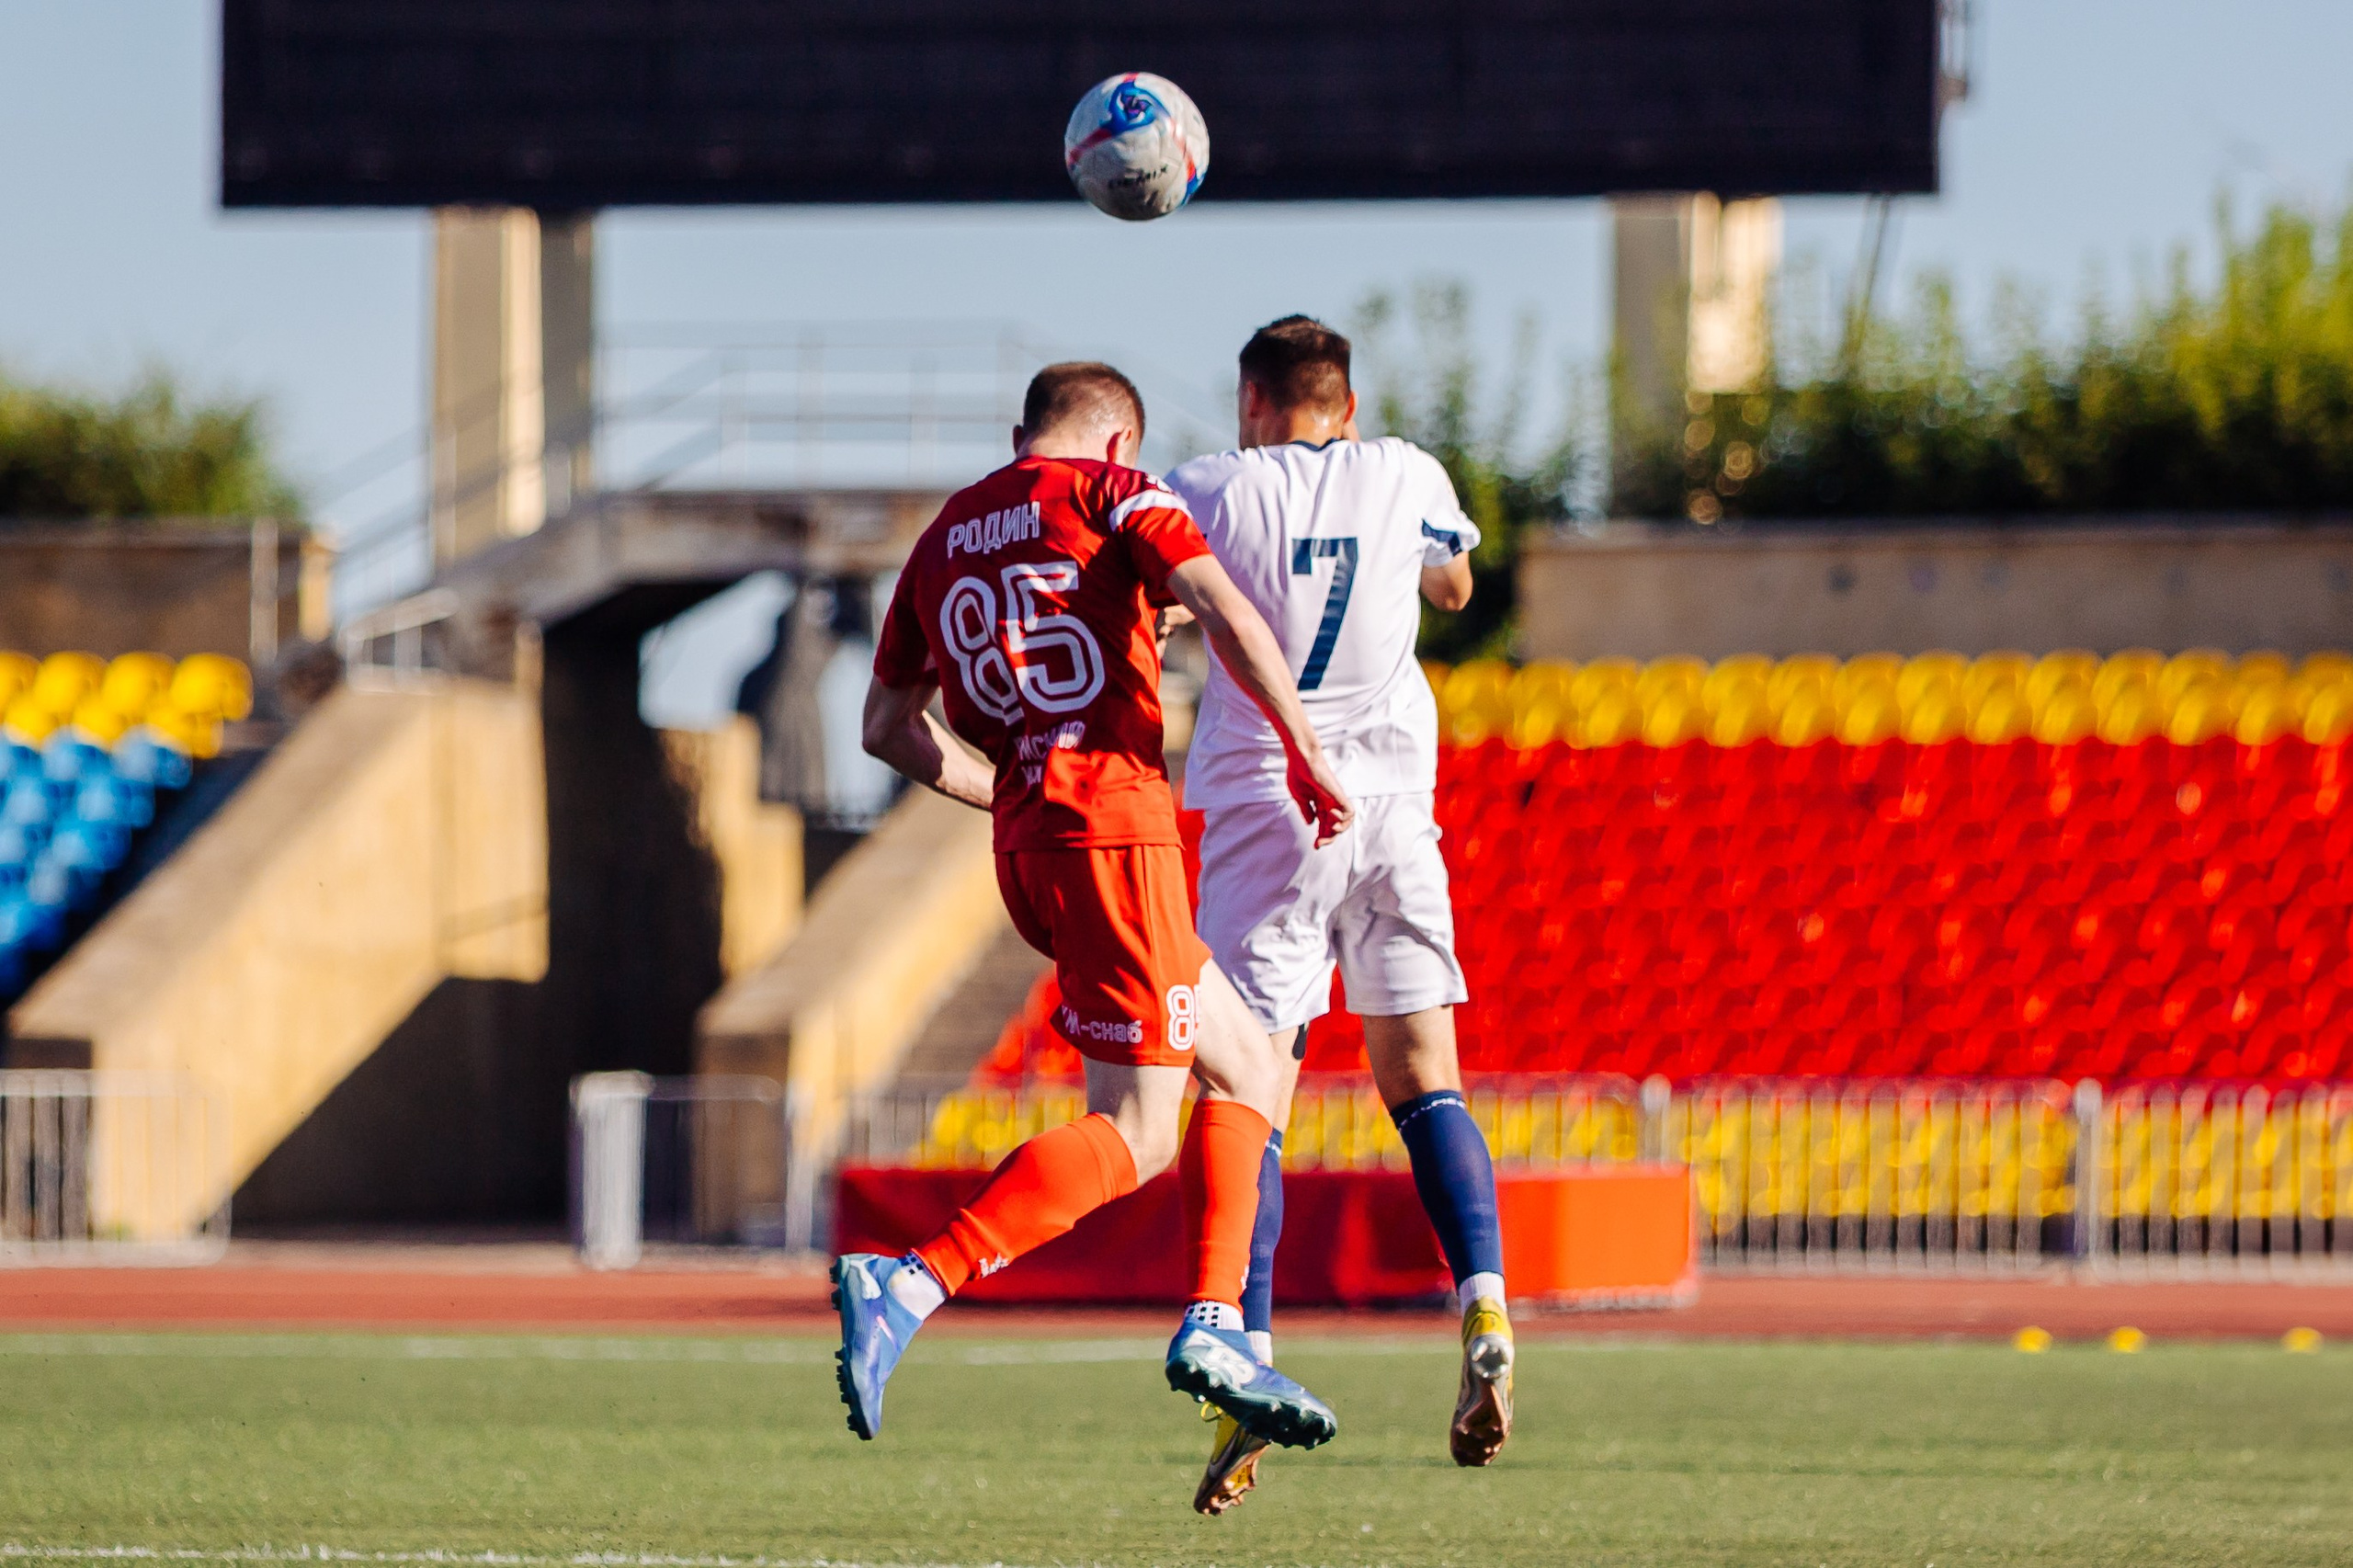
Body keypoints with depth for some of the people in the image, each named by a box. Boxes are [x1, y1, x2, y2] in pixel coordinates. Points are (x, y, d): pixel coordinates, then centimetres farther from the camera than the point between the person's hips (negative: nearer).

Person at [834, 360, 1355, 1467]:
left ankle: (1215, 1326, 6)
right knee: (1135, 1132, -10)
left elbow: (890, 725, 20)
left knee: (1248, 1069, 17)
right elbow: (1225, 612, -14)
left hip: (1027, 840, 8)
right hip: (1115, 828, -8)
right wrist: (1304, 751, -6)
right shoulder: (1112, 494, 1)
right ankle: (911, 1284, -24)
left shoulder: (945, 537, 19)